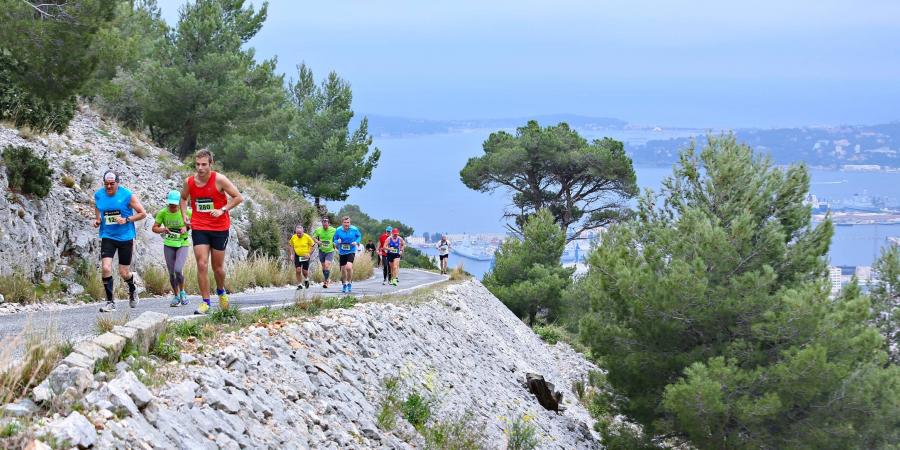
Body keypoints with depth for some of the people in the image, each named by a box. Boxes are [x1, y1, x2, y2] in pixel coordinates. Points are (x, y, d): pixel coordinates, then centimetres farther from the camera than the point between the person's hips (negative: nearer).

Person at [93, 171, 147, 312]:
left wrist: (126, 220, -17)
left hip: (125, 237, -2)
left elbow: (142, 213, -4)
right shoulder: (98, 195, 1)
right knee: (105, 268, -16)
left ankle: (132, 289, 40)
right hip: (107, 237, 2)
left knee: (124, 273, 4)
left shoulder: (127, 195, -9)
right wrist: (97, 220, 1)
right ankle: (110, 302, -5)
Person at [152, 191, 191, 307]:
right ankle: (176, 296, 24)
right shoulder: (162, 213, -7)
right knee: (171, 273, 5)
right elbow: (154, 228, 0)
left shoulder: (185, 212, -12)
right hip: (168, 245, 3)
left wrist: (186, 227, -17)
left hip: (182, 244, -3)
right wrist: (163, 230, -20)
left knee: (178, 270, -19)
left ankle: (182, 292, 6)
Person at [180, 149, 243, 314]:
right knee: (202, 265, -10)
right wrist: (184, 214, 4)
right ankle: (205, 302, -5)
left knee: (218, 266, 9)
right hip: (199, 228, 2)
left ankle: (221, 291, 38)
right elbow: (183, 198, 19)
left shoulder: (219, 180, -13)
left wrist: (222, 210, -18)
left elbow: (238, 197, -8)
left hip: (219, 228, -2)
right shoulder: (189, 182, -2)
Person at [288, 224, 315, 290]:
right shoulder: (293, 237, -4)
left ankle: (306, 279, 35)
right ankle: (299, 285, 3)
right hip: (297, 256, 2)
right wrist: (292, 254, 3)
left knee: (305, 271, 0)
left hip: (305, 256, -2)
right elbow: (291, 246, 13)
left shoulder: (307, 237, -12)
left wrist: (309, 253, -11)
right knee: (298, 270, -10)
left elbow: (313, 245, -2)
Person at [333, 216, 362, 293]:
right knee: (343, 269, 10)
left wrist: (356, 242, -10)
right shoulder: (338, 230, -6)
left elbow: (359, 236, 10)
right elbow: (334, 239, 6)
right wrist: (337, 242, -17)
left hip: (351, 251, -3)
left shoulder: (354, 229, -9)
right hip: (342, 252, 3)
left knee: (349, 267, -24)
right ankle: (344, 284, 33)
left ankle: (350, 283, -3)